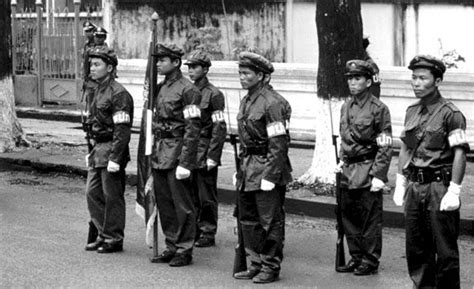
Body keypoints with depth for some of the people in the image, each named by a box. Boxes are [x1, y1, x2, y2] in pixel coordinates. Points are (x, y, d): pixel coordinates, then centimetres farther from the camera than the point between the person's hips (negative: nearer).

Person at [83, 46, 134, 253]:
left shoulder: (118, 94, -15)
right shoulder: (98, 91, 14)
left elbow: (122, 130, -19)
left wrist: (114, 158, -23)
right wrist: (92, 152, 19)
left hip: (112, 151, -9)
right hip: (98, 150, 9)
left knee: (112, 197, -1)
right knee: (92, 193, 11)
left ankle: (114, 239, 8)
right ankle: (103, 235, 20)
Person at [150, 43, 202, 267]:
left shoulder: (188, 90, -12)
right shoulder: (160, 88, 13)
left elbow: (193, 129, -16)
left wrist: (185, 162, -20)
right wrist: (153, 153, 16)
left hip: (177, 154, -8)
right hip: (160, 154, 8)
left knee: (182, 204, -1)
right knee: (164, 203, 12)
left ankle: (185, 250, 5)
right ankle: (171, 247, 21)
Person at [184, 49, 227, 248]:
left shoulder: (214, 95, -8)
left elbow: (219, 128, -11)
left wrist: (212, 157, -16)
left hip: (204, 155, -6)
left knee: (206, 197, 0)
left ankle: (208, 234, 7)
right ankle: (193, 231, 18)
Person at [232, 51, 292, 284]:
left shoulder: (272, 103, -15)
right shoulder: (246, 101, 13)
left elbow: (279, 144, -18)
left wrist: (269, 176, -21)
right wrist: (241, 169, 17)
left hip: (267, 170, -9)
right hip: (249, 170, 9)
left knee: (270, 221, -1)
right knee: (248, 219, 13)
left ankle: (271, 267, 7)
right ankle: (256, 264, 22)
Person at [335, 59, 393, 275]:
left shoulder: (378, 108, -9)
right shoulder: (346, 107, 12)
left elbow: (385, 146, -11)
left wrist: (378, 175, -15)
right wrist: (342, 161, 12)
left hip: (368, 172, -7)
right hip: (348, 172, 7)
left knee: (370, 219, 0)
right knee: (348, 217, 10)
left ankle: (370, 261, 9)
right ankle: (356, 258, 20)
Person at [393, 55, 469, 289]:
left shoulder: (450, 114, -9)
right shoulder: (412, 111, 11)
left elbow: (459, 154, -13)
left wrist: (453, 191, -17)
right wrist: (400, 184, 14)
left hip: (439, 185, -7)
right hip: (414, 186, 7)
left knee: (445, 249, -2)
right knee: (416, 246, 12)